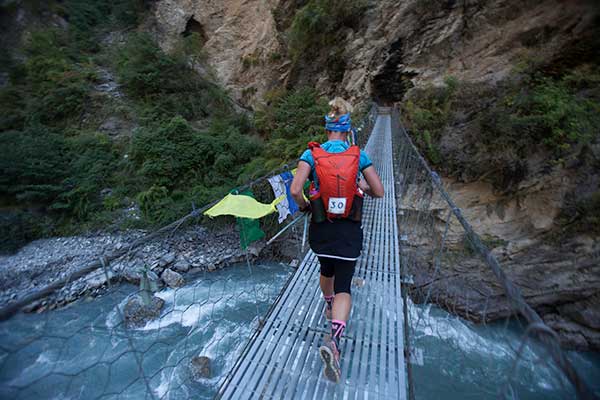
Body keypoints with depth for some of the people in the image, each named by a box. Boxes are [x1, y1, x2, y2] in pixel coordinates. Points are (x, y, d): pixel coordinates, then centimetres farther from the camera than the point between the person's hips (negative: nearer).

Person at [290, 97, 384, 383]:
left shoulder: (311, 154, -7)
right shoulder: (358, 155, -5)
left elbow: (295, 190, -18)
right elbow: (379, 192, -2)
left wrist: (304, 206, 2)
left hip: (320, 228, 1)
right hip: (349, 231, -1)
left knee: (326, 269, 29)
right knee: (343, 287, 7)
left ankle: (329, 306, 54)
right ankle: (334, 340, -13)